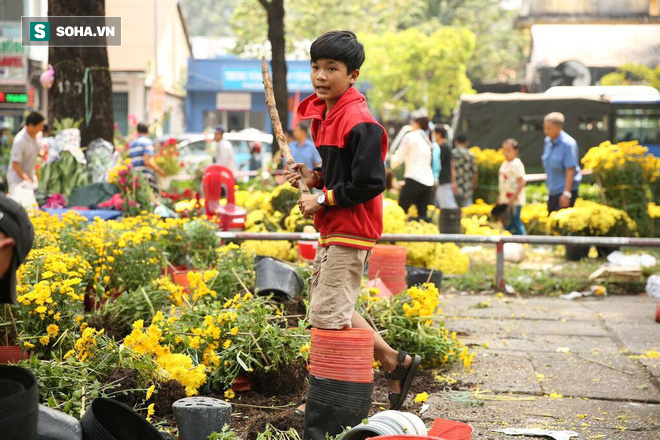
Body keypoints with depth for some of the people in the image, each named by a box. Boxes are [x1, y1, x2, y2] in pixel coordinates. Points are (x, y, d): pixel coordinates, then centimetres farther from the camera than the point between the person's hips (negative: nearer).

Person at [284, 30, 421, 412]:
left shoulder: (360, 122, -18)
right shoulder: (322, 114, 12)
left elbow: (370, 184, -23)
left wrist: (322, 200, -16)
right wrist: (314, 177, 4)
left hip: (350, 232, -10)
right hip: (332, 229, 10)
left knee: (328, 316, -8)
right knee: (332, 308, 14)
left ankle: (394, 362, 7)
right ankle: (396, 364, 23)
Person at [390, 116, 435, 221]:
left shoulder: (410, 136, 1)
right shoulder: (429, 141, 21)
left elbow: (398, 159, 3)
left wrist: (392, 158, 21)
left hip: (414, 179, -7)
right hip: (428, 182, 7)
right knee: (422, 215, 5)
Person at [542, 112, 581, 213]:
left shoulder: (568, 144, -15)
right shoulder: (547, 141, 8)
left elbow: (570, 170, -18)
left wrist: (566, 193, -22)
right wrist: (549, 188, 18)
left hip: (566, 190, -8)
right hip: (553, 192, 8)